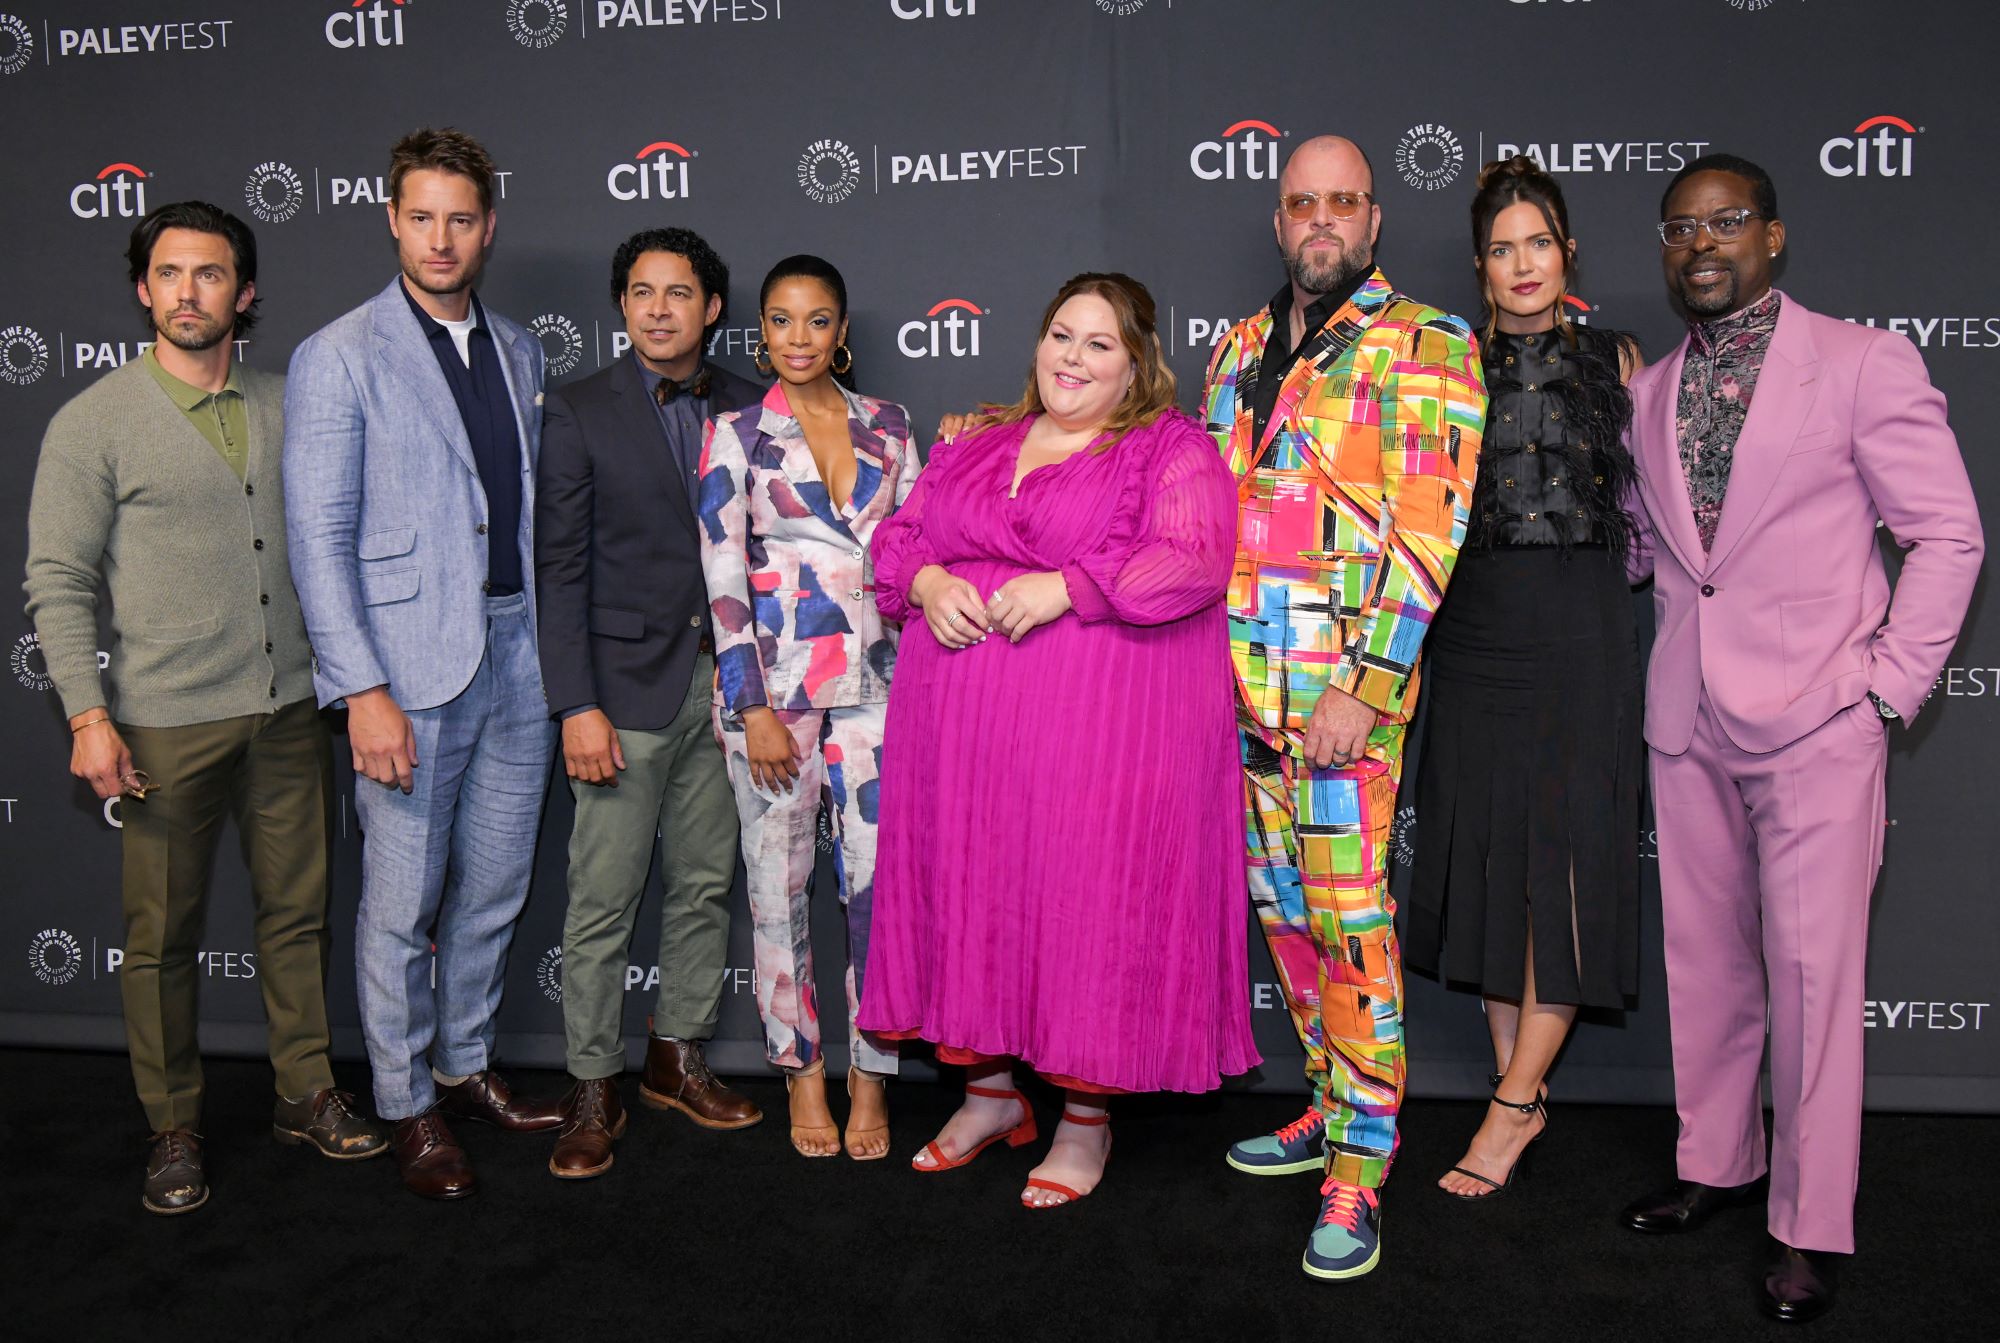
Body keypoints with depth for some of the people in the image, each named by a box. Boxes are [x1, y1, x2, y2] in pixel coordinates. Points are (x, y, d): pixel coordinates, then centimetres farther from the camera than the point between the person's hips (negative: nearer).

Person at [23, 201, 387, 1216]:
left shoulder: (285, 406, 7)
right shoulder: (94, 423, -4)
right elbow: (58, 581, -5)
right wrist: (88, 716, -12)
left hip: (290, 711, 4)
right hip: (167, 722, -4)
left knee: (298, 912, 11)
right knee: (163, 934, 6)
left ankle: (308, 1096, 26)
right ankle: (173, 1131, 21)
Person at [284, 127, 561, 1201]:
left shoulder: (518, 353, 12)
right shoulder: (339, 357, -5)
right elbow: (319, 538, -10)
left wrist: (552, 638, 9)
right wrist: (364, 688, -16)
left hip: (518, 657, 5)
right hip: (409, 667, -5)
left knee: (492, 892, 14)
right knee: (402, 905, 4)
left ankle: (465, 1065, 32)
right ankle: (408, 1105, 21)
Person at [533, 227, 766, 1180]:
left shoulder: (746, 409, 8)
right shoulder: (577, 414, -2)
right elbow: (558, 569, -6)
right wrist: (577, 706, -12)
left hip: (721, 685, 4)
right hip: (627, 689, -4)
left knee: (705, 886, 12)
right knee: (602, 902, 0)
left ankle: (678, 1059, 28)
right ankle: (592, 1092, 14)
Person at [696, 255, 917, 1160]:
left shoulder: (887, 425, 10)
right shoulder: (736, 435, 2)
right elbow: (723, 575, -4)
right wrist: (752, 707, -10)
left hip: (874, 678, 2)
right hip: (773, 681, -2)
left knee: (880, 878, -1)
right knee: (779, 883, 5)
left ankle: (871, 1080, 14)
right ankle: (802, 1075, 22)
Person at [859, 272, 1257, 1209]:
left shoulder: (1172, 449, 0)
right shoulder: (979, 442, 18)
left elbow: (1193, 563, -13)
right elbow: (901, 534, 16)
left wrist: (1063, 586, -21)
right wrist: (926, 581, -6)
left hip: (1105, 719, -5)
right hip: (966, 720, 6)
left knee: (1089, 891, -1)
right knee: (972, 884, 10)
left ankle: (1087, 1115, 15)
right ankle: (992, 1089, 27)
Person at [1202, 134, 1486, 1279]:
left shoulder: (1425, 344, -2)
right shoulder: (1241, 346, 17)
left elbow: (1426, 530, -11)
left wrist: (1364, 686, -17)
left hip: (1349, 681, -6)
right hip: (1242, 676, 6)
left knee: (1351, 916, -5)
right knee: (1284, 908, 13)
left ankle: (1360, 1165, 6)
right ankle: (1336, 1105, 29)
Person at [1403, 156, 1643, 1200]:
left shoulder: (1616, 360, 7)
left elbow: (1647, 496, 14)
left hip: (1578, 633, -1)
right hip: (1472, 633, 2)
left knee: (1565, 862, -3)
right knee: (1486, 856, 5)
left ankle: (1516, 1099, 6)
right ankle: (1521, 1086, 18)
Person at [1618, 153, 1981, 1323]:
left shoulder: (1866, 363, -4)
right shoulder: (1650, 393, 11)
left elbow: (1950, 536, -3)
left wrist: (1889, 686, -8)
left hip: (1815, 722, -5)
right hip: (1689, 722, 5)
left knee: (1812, 974, -1)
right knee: (1704, 960, 12)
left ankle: (1811, 1227, 11)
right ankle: (1716, 1168, 28)